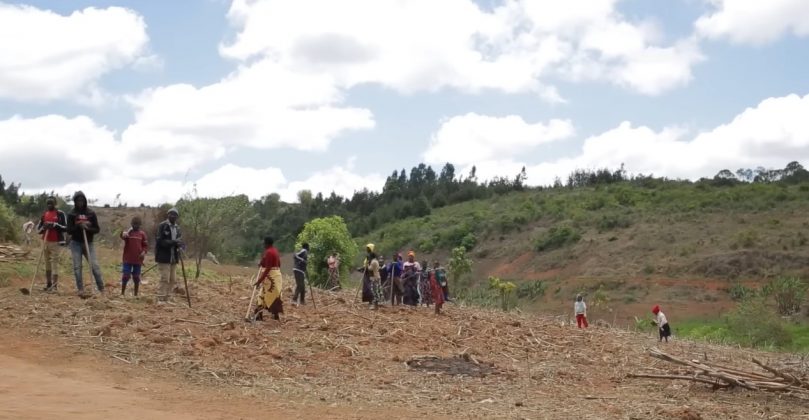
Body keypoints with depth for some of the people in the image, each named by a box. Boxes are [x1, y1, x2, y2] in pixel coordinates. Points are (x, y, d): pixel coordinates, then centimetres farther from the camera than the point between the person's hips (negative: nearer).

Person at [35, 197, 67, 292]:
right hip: (46, 242, 6)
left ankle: (54, 285, -8)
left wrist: (55, 225, -20)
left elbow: (66, 228, -8)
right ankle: (48, 284, 16)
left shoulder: (60, 214, -3)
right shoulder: (44, 215, 13)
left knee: (54, 263, -9)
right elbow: (38, 229, 13)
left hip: (56, 242, -6)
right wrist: (44, 227, -8)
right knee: (47, 263, 9)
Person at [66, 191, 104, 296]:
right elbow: (69, 230, -3)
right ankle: (80, 290, -1)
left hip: (89, 243, 0)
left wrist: (88, 228, -16)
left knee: (94, 265, -7)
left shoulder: (91, 213, 4)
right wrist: (78, 226, -20)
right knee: (77, 267, -4)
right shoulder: (72, 214, 2)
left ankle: (101, 289, -4)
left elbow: (97, 229, 3)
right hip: (76, 243, 0)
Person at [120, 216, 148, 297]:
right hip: (128, 259, -2)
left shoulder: (142, 234, 4)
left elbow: (145, 245, 8)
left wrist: (144, 252, -10)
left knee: (136, 277, 9)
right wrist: (125, 234, -48)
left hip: (138, 260, 2)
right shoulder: (128, 232, -2)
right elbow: (123, 235, -25)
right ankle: (122, 293, 9)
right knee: (125, 276, -1)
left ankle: (135, 294, 16)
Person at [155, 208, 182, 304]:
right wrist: (173, 242, -24)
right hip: (164, 257, -7)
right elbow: (159, 241, -16)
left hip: (174, 258, 7)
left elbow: (180, 240, 17)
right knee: (164, 279, -9)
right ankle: (160, 299, -3)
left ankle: (167, 299, 15)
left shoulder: (177, 228, 14)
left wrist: (179, 243, -8)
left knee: (173, 280, 8)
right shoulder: (162, 226, -8)